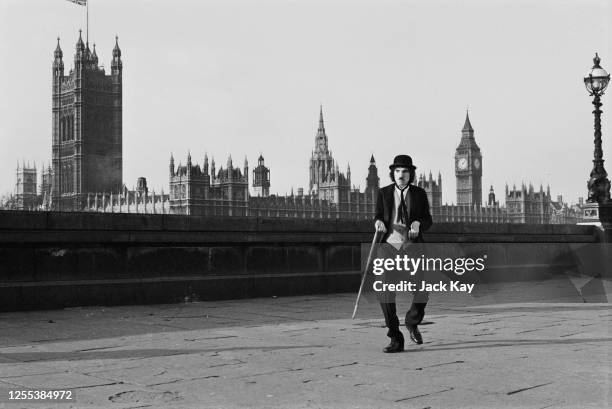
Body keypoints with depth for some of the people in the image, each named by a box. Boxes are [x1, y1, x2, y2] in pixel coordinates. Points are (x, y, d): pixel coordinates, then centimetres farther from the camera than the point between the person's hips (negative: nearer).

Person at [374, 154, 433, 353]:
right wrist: (378, 222, -12)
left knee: (422, 290, -15)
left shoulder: (419, 194, 6)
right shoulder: (384, 193, 7)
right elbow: (378, 216, 12)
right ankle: (396, 340, 3)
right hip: (389, 245, 0)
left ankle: (412, 322, 18)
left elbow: (428, 220, 7)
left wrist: (418, 223, -15)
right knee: (385, 292, -10)